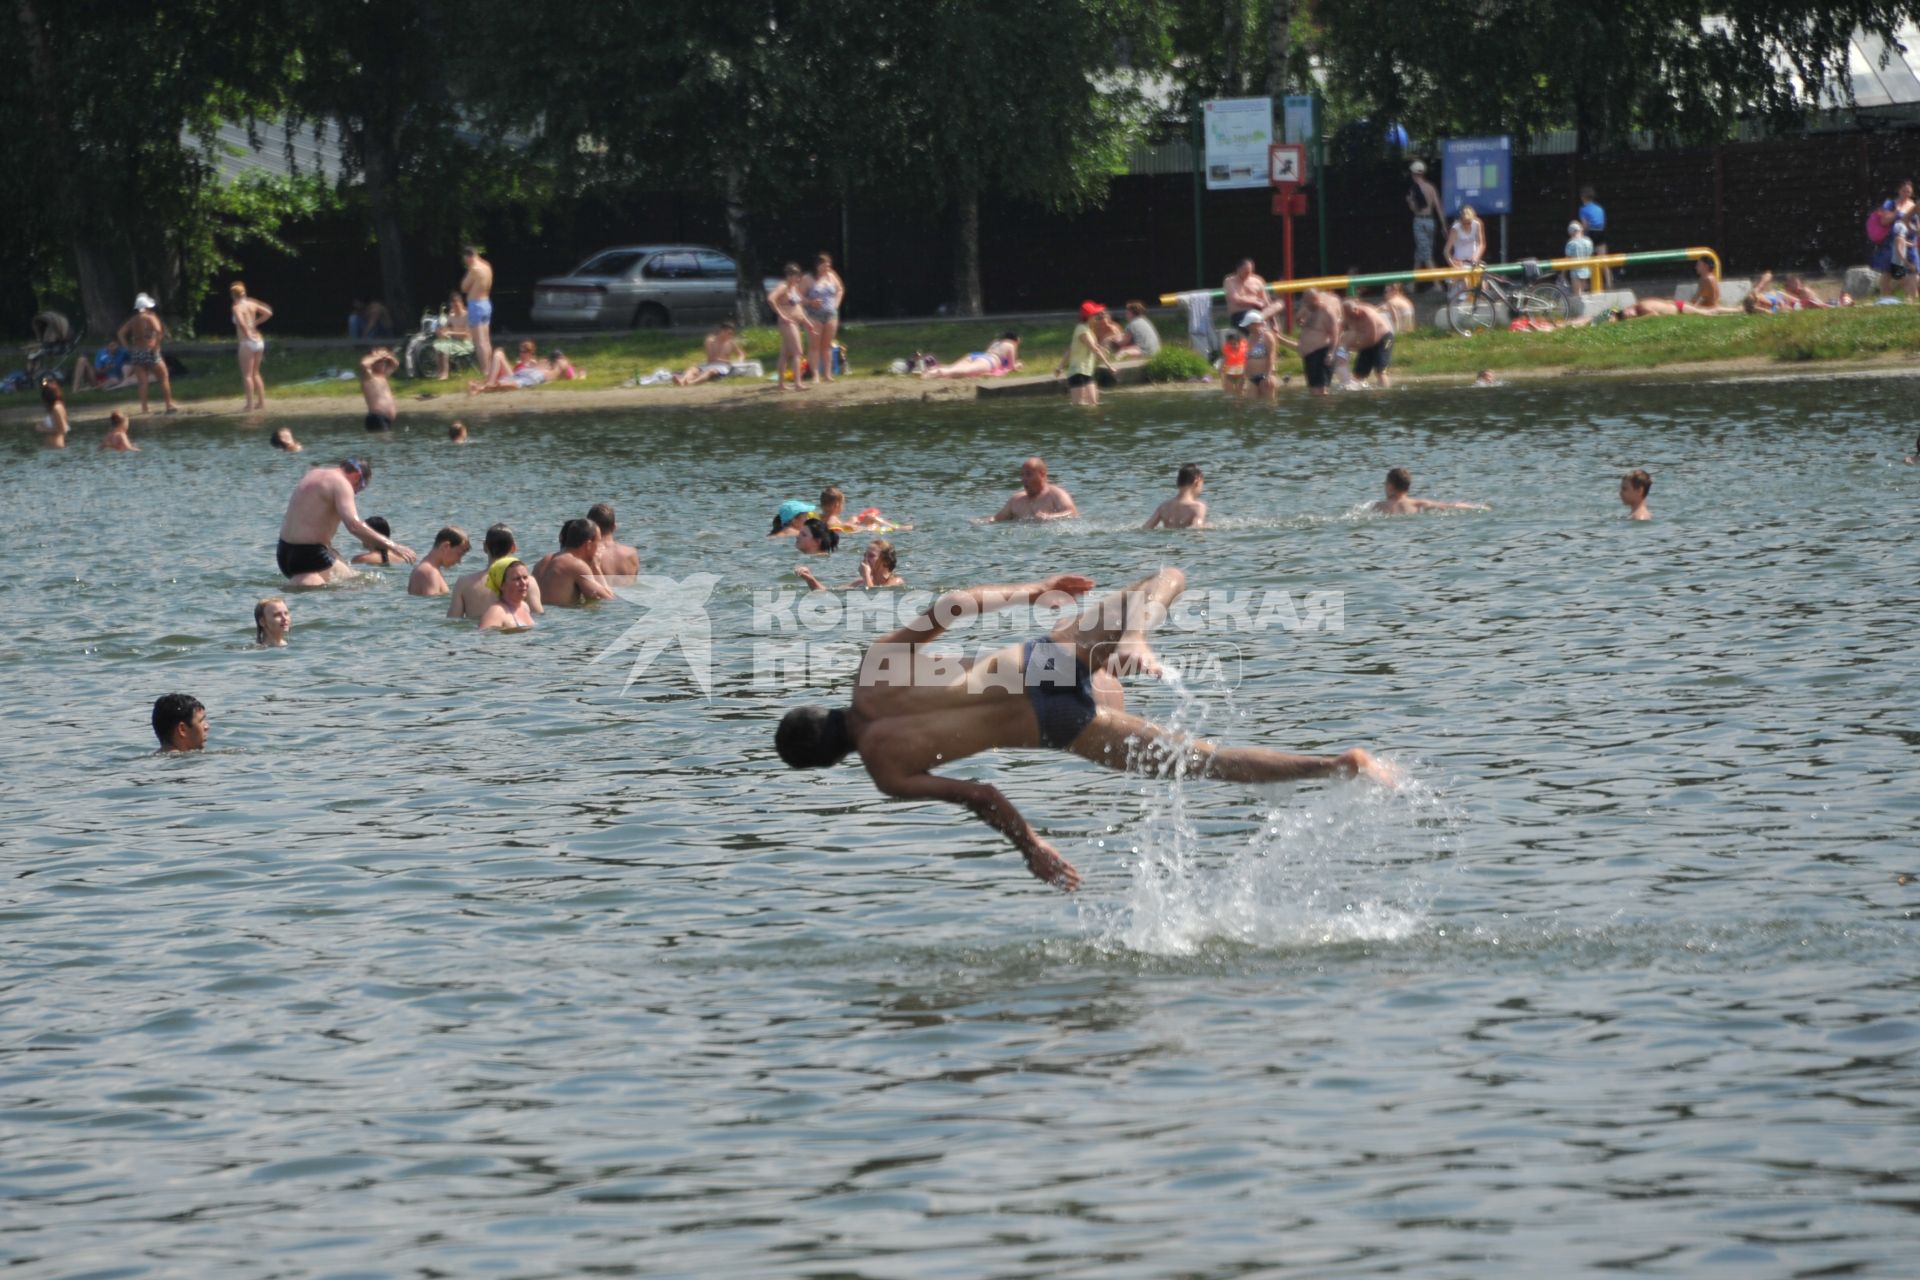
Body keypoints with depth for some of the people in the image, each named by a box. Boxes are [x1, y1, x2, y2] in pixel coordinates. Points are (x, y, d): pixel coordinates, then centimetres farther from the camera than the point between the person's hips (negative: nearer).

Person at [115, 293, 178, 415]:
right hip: (150, 351, -4)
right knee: (164, 377, 9)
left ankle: (144, 408, 0)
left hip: (136, 353, 4)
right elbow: (158, 331, -24)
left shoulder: (132, 320, 9)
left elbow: (120, 334, 3)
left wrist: (127, 348, 3)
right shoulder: (151, 318, -6)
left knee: (142, 382, 6)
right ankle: (169, 404, 9)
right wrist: (157, 345, -15)